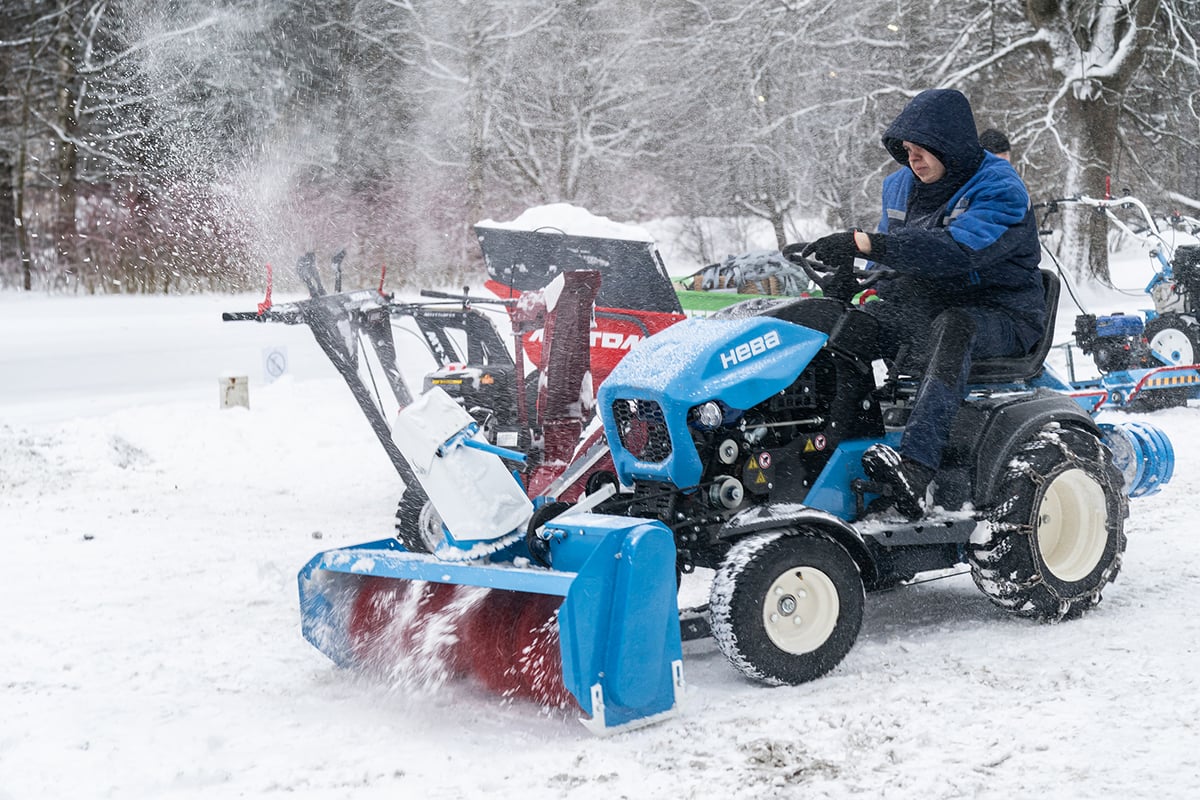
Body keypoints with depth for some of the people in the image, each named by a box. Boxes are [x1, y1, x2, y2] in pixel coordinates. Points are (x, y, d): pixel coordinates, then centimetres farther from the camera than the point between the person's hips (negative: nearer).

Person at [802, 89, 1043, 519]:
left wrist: (865, 244, -40)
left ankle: (915, 469, -57)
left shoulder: (999, 191, -14)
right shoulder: (902, 185, 10)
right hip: (923, 307, 7)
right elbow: (893, 255, 21)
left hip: (1000, 318, -7)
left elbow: (956, 250, -32)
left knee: (951, 327, -41)